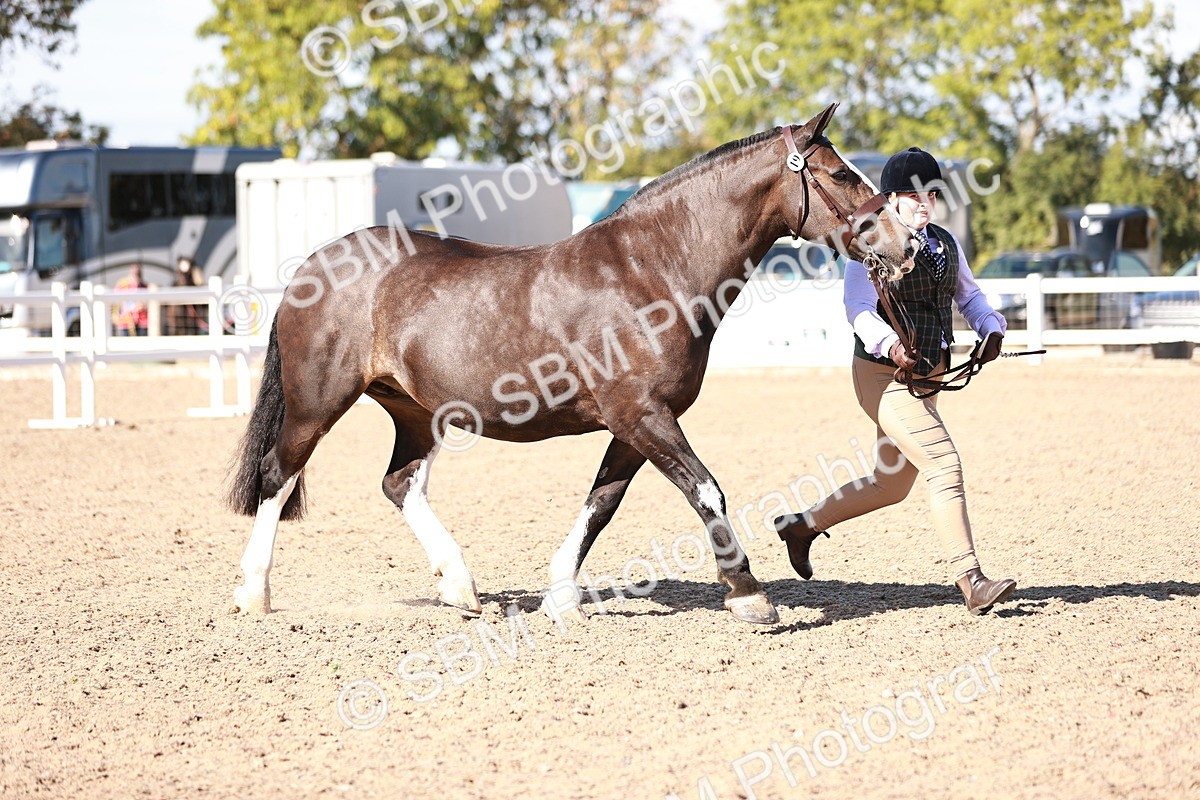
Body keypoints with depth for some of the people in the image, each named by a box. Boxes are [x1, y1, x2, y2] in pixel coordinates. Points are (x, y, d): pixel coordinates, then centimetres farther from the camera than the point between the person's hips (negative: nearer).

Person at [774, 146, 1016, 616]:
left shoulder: (945, 244, 10)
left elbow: (968, 295, 19)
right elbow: (859, 308, -24)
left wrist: (991, 328, -2)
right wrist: (890, 344, -42)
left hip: (927, 376, 9)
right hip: (884, 375, -9)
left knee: (893, 483, 17)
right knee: (944, 464, -18)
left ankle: (802, 525, 36)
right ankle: (971, 583, -19)